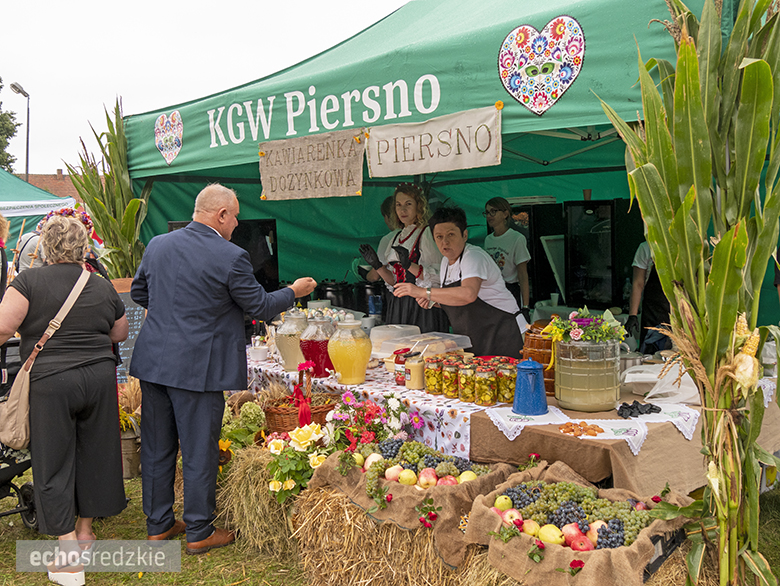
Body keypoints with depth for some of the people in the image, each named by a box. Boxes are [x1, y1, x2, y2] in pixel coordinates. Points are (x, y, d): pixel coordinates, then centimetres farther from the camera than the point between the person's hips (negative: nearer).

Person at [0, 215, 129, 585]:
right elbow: (120, 334, 18)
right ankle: (85, 530, 34)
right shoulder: (103, 287, 7)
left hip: (51, 380, -4)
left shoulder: (30, 281, -5)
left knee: (54, 463, 5)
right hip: (100, 377, 4)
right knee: (94, 454, 17)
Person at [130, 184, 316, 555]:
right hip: (197, 367, -6)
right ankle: (199, 533, 20)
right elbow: (259, 306, -6)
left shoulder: (157, 245, 4)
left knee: (156, 448, 16)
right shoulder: (231, 257, -15)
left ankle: (158, 525, 30)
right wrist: (294, 291, 10)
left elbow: (138, 292, 17)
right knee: (199, 452, 7)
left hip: (153, 360, 7)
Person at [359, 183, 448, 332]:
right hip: (398, 307, 6)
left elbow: (437, 278, -13)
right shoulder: (396, 236, 15)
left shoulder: (427, 233, -6)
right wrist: (377, 265, 0)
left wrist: (409, 265, -24)